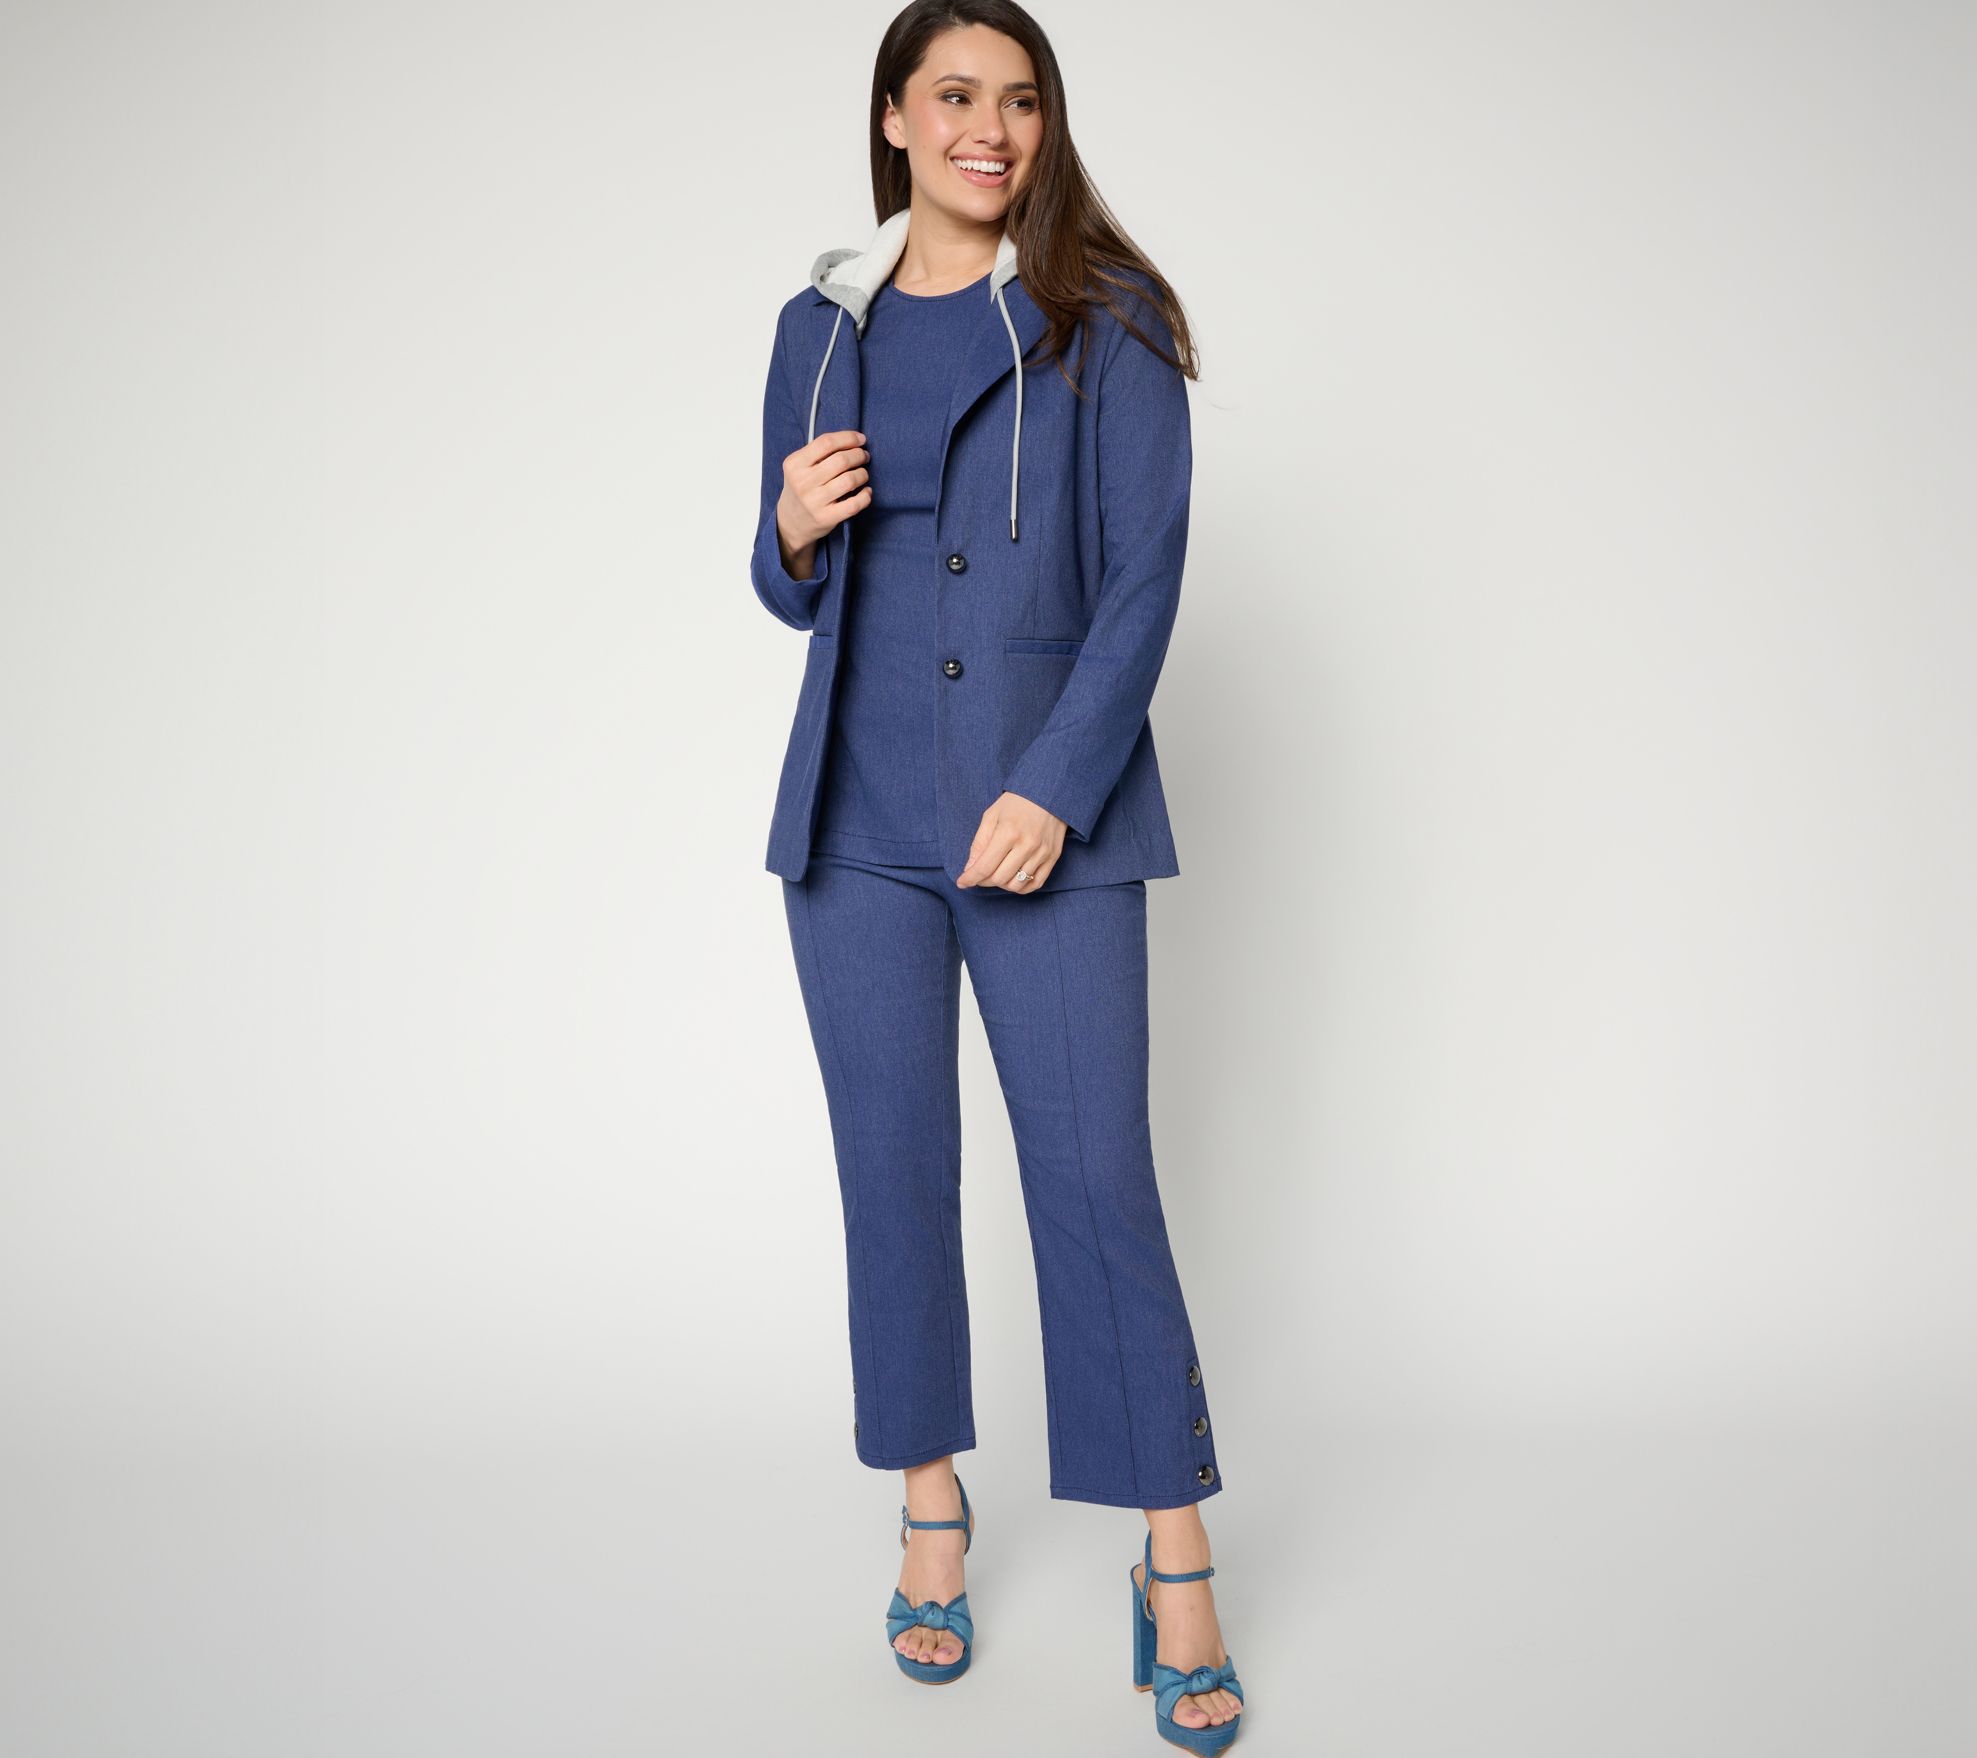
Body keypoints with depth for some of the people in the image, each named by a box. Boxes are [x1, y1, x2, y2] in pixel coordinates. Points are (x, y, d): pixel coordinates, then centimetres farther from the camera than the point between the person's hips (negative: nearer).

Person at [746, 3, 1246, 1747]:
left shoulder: (1104, 324, 0)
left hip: (1049, 814, -3)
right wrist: (793, 533, -7)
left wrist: (1054, 790, -15)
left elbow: (1146, 574, -5)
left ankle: (1177, 1570, 8)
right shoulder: (821, 328, 11)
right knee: (894, 1169, 8)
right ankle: (933, 1516, 25)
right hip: (858, 816, 4)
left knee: (1096, 1177, -5)